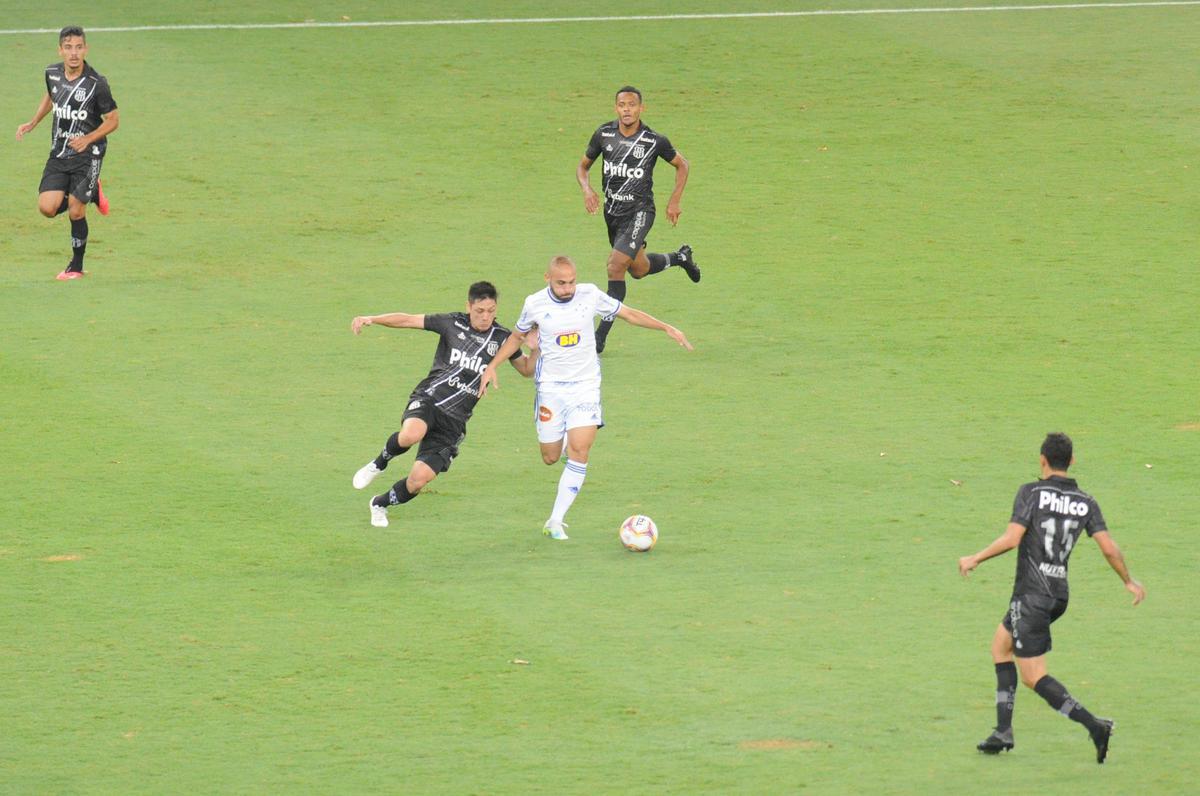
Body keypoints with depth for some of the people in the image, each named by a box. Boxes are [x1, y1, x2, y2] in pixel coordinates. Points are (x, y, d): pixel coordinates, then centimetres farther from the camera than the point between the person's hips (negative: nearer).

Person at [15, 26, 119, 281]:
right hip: (59, 153, 5)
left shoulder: (96, 83, -17)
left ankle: (76, 266, 17)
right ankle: (92, 193, 23)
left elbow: (113, 119, -8)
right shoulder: (52, 73, -2)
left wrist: (87, 139, -20)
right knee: (47, 207, -7)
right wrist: (32, 123, 15)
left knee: (75, 212, -5)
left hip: (87, 154, -5)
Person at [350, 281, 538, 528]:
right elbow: (408, 320, 2)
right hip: (428, 398, -2)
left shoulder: (501, 339, 5)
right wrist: (372, 319, -10)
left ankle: (380, 504, 23)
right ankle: (380, 462, -3)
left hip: (454, 420, 2)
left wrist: (535, 350, -6)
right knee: (411, 435, -39)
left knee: (420, 478, -10)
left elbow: (526, 369, 16)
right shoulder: (453, 324, 0)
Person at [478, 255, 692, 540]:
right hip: (551, 386, 1)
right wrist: (492, 366, 5)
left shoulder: (590, 295, -7)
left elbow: (629, 314, 4)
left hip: (585, 385, -1)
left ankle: (556, 521, -10)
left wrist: (667, 328, -1)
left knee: (579, 451, -15)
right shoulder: (535, 304, -6)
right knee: (551, 457, 3)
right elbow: (517, 337, 13)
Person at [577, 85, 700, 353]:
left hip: (639, 211, -5)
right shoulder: (604, 134, -5)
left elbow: (682, 165, 4)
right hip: (612, 210, 5)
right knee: (639, 269, 20)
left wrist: (674, 201, -2)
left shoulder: (654, 141, -14)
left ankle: (601, 336, -12)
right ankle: (680, 257, 52)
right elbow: (583, 165, 9)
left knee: (616, 266, -19)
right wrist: (587, 190, -11)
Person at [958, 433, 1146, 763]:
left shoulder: (1031, 493, -10)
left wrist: (975, 559, -5)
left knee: (1034, 676, -3)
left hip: (1031, 595, -7)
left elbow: (1012, 538, -19)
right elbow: (1109, 548, -2)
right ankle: (1003, 731, 21)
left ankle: (1094, 725, -19)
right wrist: (1129, 581, 14)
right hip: (1059, 593, 7)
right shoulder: (1085, 503, 3)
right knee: (1000, 646, 25)